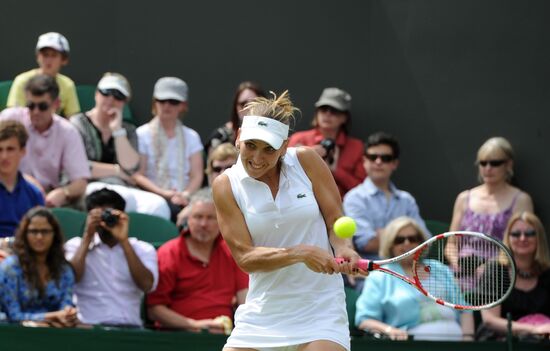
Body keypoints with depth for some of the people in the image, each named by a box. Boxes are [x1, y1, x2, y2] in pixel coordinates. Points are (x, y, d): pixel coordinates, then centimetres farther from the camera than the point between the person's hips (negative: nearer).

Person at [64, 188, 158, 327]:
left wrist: (123, 240, -7)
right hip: (88, 326, 0)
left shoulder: (143, 249, 13)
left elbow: (146, 285, -5)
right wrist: (87, 236, -2)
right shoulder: (76, 245, 14)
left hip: (129, 327, 0)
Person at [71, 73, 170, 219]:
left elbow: (130, 168, 2)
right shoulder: (78, 124, 9)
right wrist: (117, 170, 1)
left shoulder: (128, 131, 22)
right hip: (88, 188, -4)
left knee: (158, 205, -30)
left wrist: (117, 130, -1)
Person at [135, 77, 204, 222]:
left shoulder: (191, 137, 17)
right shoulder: (142, 135, 8)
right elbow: (137, 175, 0)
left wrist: (185, 194, -13)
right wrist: (163, 193, -15)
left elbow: (197, 176, 8)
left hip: (181, 198, 3)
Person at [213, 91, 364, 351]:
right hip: (262, 315, 2)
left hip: (321, 308, -2)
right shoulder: (226, 185, -3)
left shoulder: (306, 161, -3)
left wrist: (344, 249, -20)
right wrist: (300, 253, -23)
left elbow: (336, 221, 3)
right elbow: (245, 256, -10)